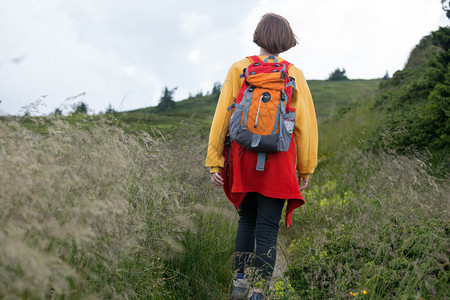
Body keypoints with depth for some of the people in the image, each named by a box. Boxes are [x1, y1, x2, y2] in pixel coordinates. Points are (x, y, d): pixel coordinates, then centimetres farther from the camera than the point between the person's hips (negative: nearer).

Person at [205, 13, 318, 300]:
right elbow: (305, 125, 2)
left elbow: (222, 118, 0)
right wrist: (305, 169, 10)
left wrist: (215, 162, 4)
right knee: (268, 227, 4)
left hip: (244, 158, 2)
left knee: (247, 218, 19)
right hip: (279, 161, -1)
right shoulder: (294, 75, 2)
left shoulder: (238, 69, 3)